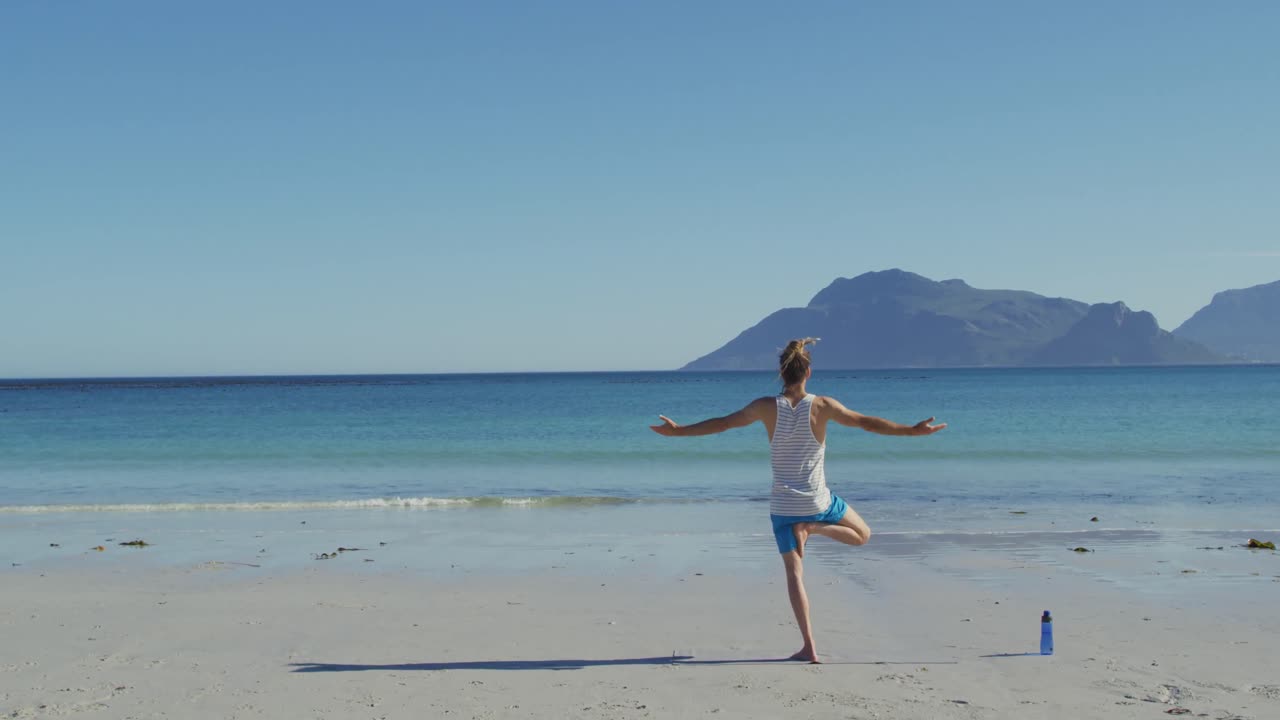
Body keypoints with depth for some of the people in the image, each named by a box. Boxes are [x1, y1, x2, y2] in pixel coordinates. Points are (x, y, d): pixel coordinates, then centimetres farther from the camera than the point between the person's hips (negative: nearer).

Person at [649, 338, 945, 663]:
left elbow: (722, 423, -1)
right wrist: (913, 430, 5)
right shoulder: (823, 405, -9)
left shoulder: (767, 407, -7)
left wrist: (678, 431, 11)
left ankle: (809, 646, -4)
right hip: (819, 501, -1)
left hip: (783, 505, 1)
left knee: (794, 573, 4)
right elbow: (867, 422, -5)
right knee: (861, 535, 24)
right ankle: (812, 528, -4)